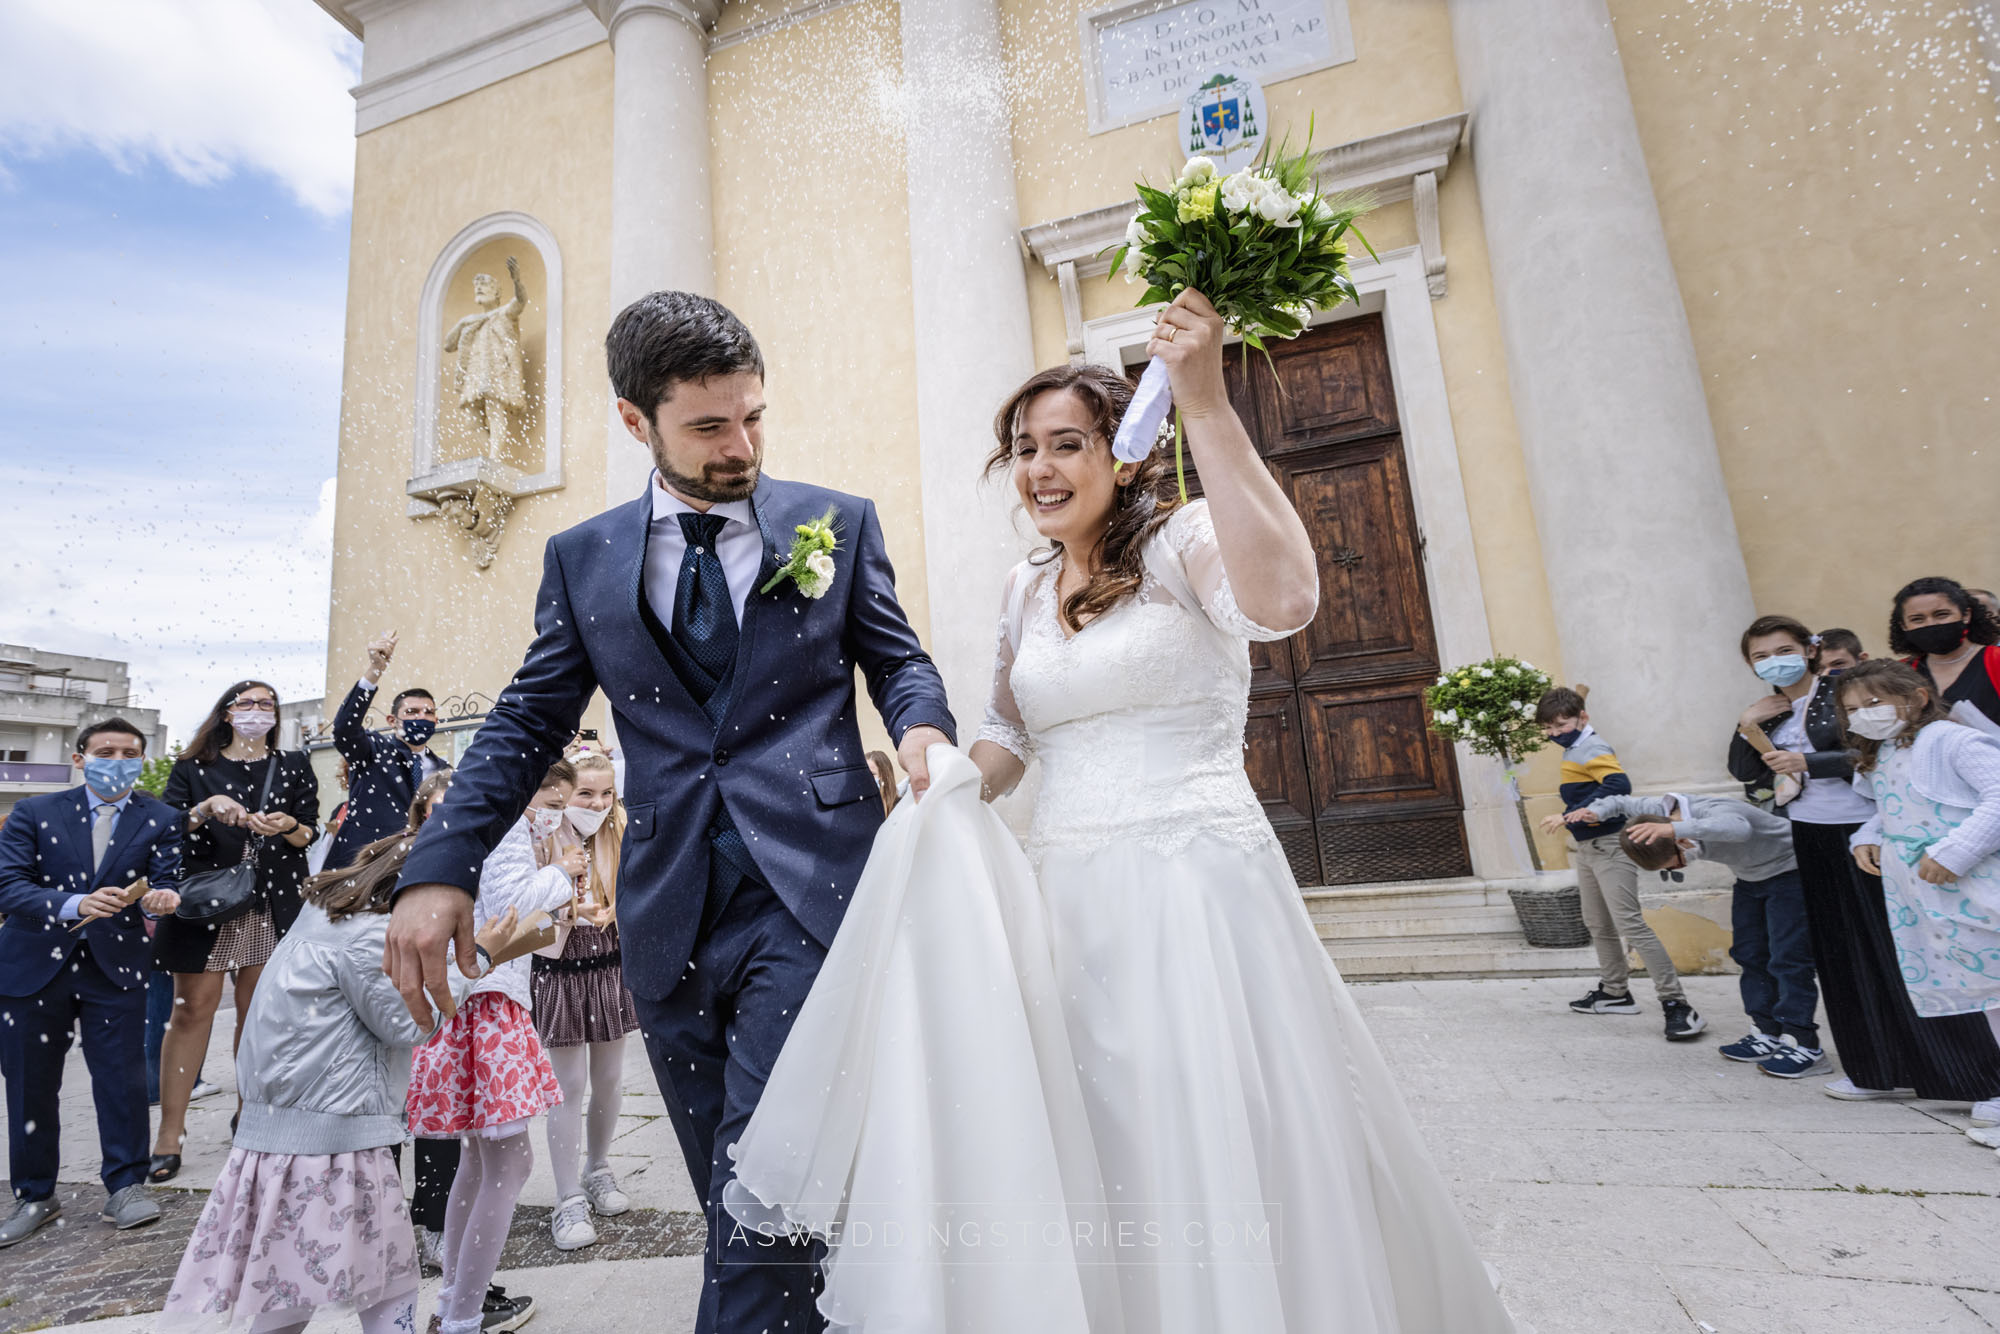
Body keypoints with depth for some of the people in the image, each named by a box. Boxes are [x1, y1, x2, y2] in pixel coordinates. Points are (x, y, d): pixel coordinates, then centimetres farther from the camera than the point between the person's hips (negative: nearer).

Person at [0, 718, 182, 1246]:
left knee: (122, 1078, 2)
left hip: (114, 965, 0)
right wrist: (76, 905, -27)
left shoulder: (161, 820, 1)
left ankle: (125, 1187, 17)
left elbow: (164, 882, -5)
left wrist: (158, 899, -30)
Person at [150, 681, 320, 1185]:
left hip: (272, 906, 1)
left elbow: (310, 835, 8)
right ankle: (170, 1133, 6)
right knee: (192, 1010, -2)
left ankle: (249, 1113, 18)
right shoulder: (195, 768, 9)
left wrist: (288, 827, -13)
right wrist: (204, 810, -16)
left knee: (257, 1012, 6)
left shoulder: (293, 766, 12)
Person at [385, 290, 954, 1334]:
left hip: (806, 893, -2)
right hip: (669, 920, 3)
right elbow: (528, 720, 9)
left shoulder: (839, 523, 5)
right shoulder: (582, 558, 10)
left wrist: (921, 725, -15)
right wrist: (441, 867, -3)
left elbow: (894, 657, 8)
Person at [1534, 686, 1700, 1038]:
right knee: (1598, 925, 19)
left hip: (1609, 846, -10)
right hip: (1587, 848, 10)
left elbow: (1618, 785, -34)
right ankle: (1615, 992, 33)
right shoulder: (1572, 751, 11)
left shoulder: (1592, 748, -18)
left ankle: (1676, 1004, -7)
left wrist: (1572, 815, -34)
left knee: (1631, 924, -12)